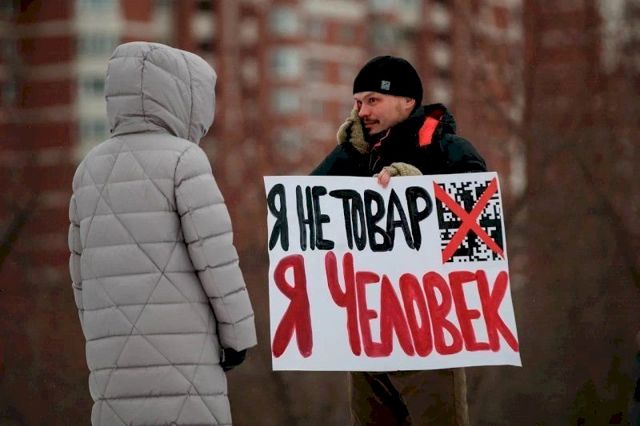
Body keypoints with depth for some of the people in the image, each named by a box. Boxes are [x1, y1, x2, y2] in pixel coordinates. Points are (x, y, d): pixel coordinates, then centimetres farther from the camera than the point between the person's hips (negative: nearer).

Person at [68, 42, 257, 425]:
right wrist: (239, 332, -2)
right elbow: (216, 256, -10)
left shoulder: (92, 168, 14)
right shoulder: (183, 159, -5)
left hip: (117, 354, 6)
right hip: (181, 348, -6)